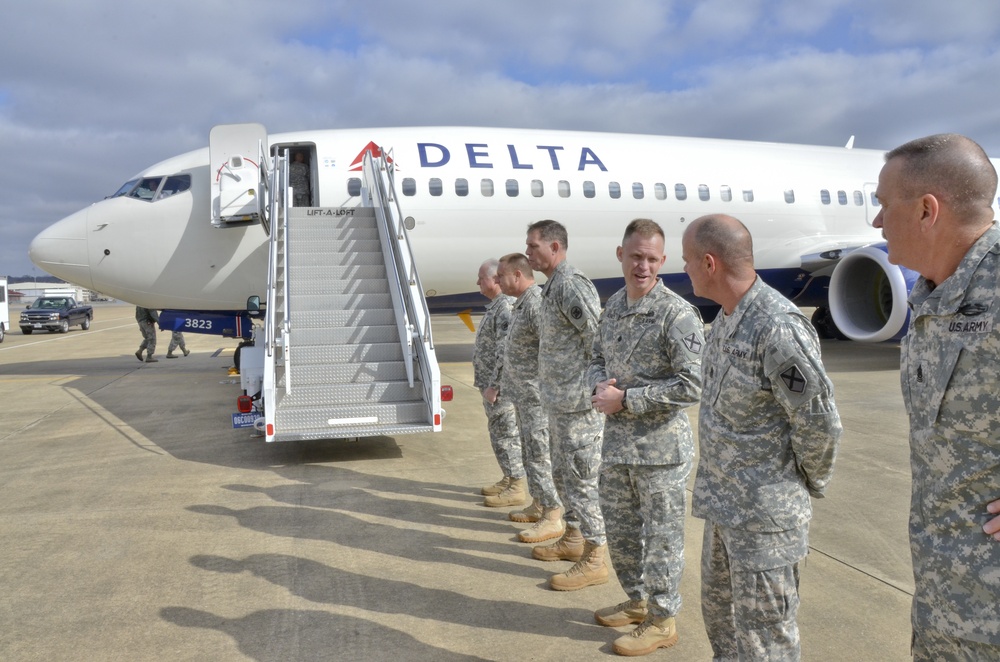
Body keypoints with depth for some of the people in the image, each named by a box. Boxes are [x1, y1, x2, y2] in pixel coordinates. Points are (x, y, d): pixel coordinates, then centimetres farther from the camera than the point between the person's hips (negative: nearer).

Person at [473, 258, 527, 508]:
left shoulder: (506, 307, -20)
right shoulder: (496, 305, 14)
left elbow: (506, 353, -25)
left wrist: (494, 386, -22)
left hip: (501, 388, -10)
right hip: (491, 384, 10)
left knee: (506, 435, -2)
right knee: (500, 435, 17)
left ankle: (517, 488, 7)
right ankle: (509, 480, 27)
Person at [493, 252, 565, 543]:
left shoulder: (537, 303, -19)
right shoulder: (520, 303, 14)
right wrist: (501, 383, 24)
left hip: (537, 395, -11)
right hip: (523, 394, 11)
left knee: (539, 454, -6)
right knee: (529, 452, 17)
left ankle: (553, 517, 1)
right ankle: (538, 505, 29)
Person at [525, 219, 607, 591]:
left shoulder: (571, 285, -17)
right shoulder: (552, 286, 15)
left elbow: (599, 336, -23)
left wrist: (595, 384, -16)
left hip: (578, 402, -10)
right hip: (558, 401, 10)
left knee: (582, 477, -3)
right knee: (562, 472, 19)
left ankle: (595, 558, 7)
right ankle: (574, 538, 34)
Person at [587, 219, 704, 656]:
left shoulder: (677, 314, -15)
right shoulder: (613, 307, 8)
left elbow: (692, 385, -19)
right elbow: (597, 359, 18)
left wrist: (625, 399, -18)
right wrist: (599, 385, -6)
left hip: (661, 449, -7)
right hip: (616, 444, 7)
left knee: (661, 537, 7)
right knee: (619, 530, 20)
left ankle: (661, 620, 24)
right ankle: (638, 601, 40)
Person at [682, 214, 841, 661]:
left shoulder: (779, 328, -24)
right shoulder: (726, 319, 6)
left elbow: (819, 423, -21)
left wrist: (810, 484, -5)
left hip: (764, 511, -9)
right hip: (723, 504, 9)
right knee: (719, 613, 24)